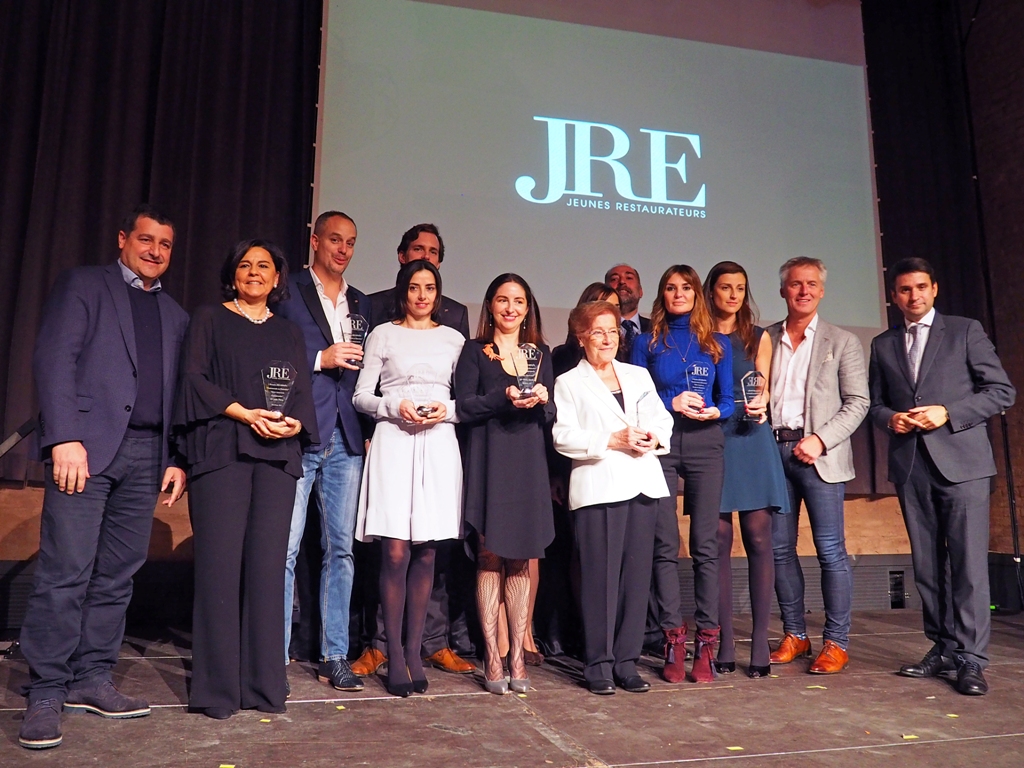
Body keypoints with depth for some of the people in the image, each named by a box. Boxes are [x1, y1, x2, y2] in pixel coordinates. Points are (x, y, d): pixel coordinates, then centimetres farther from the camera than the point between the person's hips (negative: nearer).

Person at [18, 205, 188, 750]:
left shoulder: (175, 315, 21)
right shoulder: (84, 284, 6)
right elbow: (53, 359, -5)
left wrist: (176, 459, 10)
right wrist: (65, 439, -15)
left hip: (146, 455, 5)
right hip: (87, 445, -5)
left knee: (117, 575, 6)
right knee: (66, 572, -6)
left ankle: (92, 679, 16)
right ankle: (46, 694, 3)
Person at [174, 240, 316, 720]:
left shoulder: (290, 333, 20)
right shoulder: (208, 320, 12)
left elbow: (302, 394, 13)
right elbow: (195, 378, -1)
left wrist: (294, 424, -9)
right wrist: (247, 414, -13)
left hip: (278, 456, 3)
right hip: (221, 451, -2)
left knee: (268, 565, -1)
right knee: (220, 563, -6)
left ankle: (264, 684, 6)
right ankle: (216, 689, 2)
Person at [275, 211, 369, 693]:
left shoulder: (361, 304, 19)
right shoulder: (288, 292, 5)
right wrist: (320, 358, -12)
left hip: (346, 439, 5)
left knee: (340, 549, 7)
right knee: (284, 549, -4)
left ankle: (334, 657, 16)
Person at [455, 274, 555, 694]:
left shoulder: (540, 354, 17)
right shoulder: (474, 352, 7)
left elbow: (552, 414, 13)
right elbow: (464, 408, -4)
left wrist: (541, 400, -8)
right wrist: (505, 399, -16)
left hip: (529, 465, 3)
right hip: (488, 463, -3)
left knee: (521, 560, 3)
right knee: (490, 557, -3)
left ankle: (517, 657, 10)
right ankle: (491, 658, 4)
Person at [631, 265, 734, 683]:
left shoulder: (718, 343, 14)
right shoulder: (647, 342, 11)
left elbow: (728, 399, 11)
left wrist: (715, 411, -10)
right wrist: (672, 403, -10)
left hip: (705, 443, 1)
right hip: (660, 444, -1)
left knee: (705, 544, -2)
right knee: (665, 544, -3)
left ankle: (706, 643, 4)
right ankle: (673, 641, 4)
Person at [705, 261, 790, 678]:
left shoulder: (758, 338, 14)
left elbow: (762, 389, 8)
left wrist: (760, 406, -13)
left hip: (751, 441, 1)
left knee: (758, 539, -3)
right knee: (719, 542, 0)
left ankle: (760, 641, 4)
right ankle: (725, 642, 7)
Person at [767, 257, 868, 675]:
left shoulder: (842, 342, 5)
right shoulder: (765, 339, 12)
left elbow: (857, 402, 0)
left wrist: (820, 440, -12)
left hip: (817, 453, -3)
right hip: (773, 450, 3)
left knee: (831, 550, -2)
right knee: (780, 548, 7)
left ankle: (836, 642, 10)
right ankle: (794, 634, 20)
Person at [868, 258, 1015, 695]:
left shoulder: (966, 331, 6)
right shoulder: (883, 345, 15)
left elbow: (1002, 391, 1)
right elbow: (875, 403, 18)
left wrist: (948, 413, -11)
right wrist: (890, 418, -5)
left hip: (961, 459, -3)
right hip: (910, 464, 4)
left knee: (968, 561, -6)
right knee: (927, 564, 7)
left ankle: (971, 659, 0)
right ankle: (943, 648, 16)